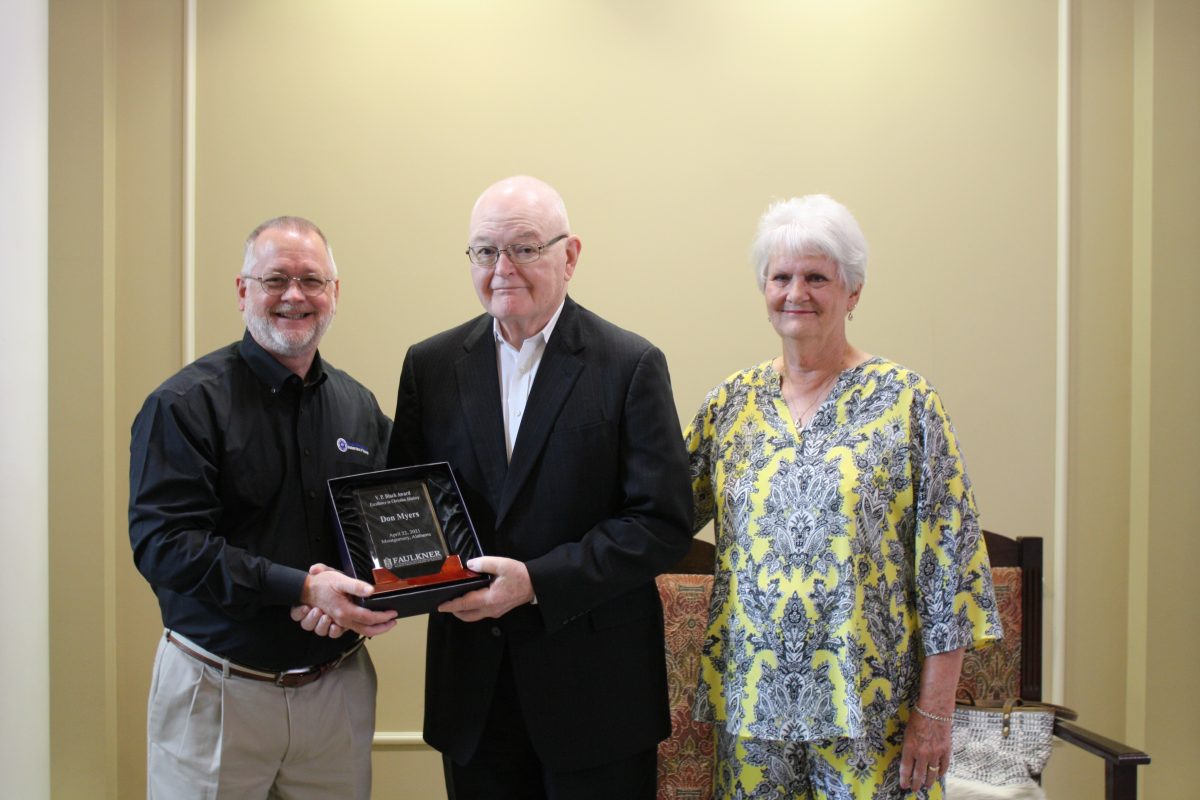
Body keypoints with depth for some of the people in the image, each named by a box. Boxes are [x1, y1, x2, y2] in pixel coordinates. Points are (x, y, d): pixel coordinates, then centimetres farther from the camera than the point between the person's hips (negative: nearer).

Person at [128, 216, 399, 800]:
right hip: (220, 688, -4)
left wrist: (378, 595, -11)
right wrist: (302, 589, -24)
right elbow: (161, 543, -16)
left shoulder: (359, 406, 8)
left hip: (338, 684, 4)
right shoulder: (185, 404, -8)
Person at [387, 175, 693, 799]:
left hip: (594, 687, -3)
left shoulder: (631, 366, -6)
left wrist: (536, 582, -19)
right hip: (472, 686, 3)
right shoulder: (431, 365, 5)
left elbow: (663, 521, -11)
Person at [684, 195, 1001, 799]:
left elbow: (947, 557, -6)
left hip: (867, 704, -3)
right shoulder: (731, 401, 6)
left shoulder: (905, 400, -5)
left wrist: (935, 710, -8)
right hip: (753, 699, 3)